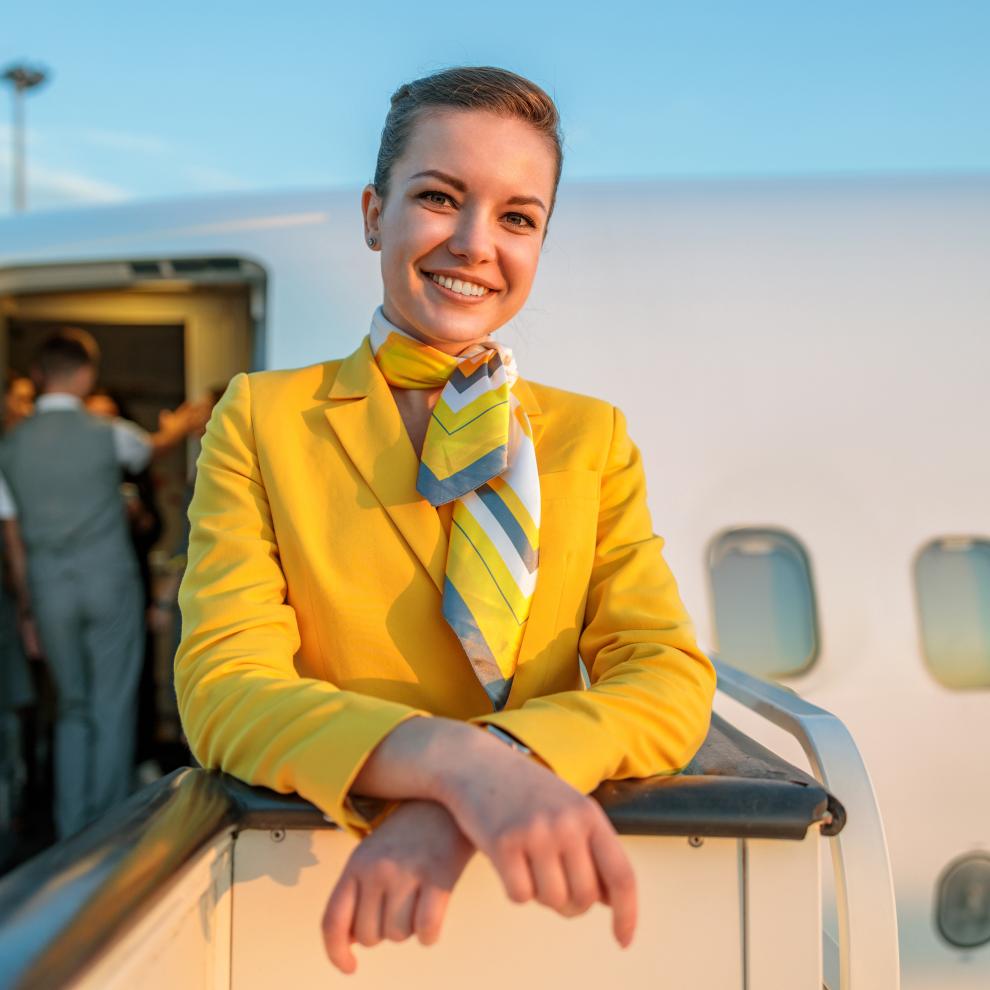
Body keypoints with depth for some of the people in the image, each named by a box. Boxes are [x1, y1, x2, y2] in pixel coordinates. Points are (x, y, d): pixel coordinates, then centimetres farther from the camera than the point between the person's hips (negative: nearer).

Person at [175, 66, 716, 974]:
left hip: (540, 896, 2)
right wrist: (452, 760, -26)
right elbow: (223, 690, -8)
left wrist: (478, 781, -21)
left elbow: (670, 679, -3)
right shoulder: (262, 419, 3)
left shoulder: (593, 438, 8)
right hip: (319, 890, -1)